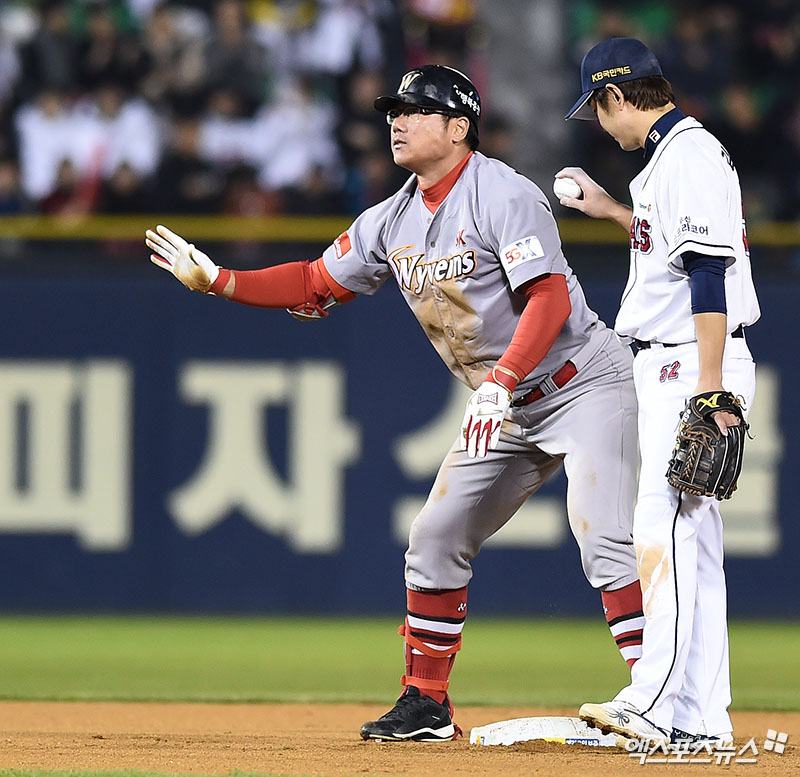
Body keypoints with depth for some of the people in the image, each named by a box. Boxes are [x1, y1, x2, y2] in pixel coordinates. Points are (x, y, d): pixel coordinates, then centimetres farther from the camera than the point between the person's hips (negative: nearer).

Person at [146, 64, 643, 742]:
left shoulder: (502, 196, -18)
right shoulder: (394, 221, 7)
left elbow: (549, 299, -27)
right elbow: (316, 285, 14)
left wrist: (500, 382, -38)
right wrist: (217, 280, 3)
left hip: (583, 380, -9)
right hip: (506, 406, 9)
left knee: (604, 540, -21)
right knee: (436, 540, 7)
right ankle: (427, 707, 17)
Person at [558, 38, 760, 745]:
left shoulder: (690, 156, -15)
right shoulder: (670, 155, 17)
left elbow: (708, 271, -23)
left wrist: (709, 388, -28)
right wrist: (610, 211, 38)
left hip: (691, 367, -11)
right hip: (671, 369, 11)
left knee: (663, 531, -16)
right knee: (692, 539, 9)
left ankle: (657, 700, -22)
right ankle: (702, 715, 11)